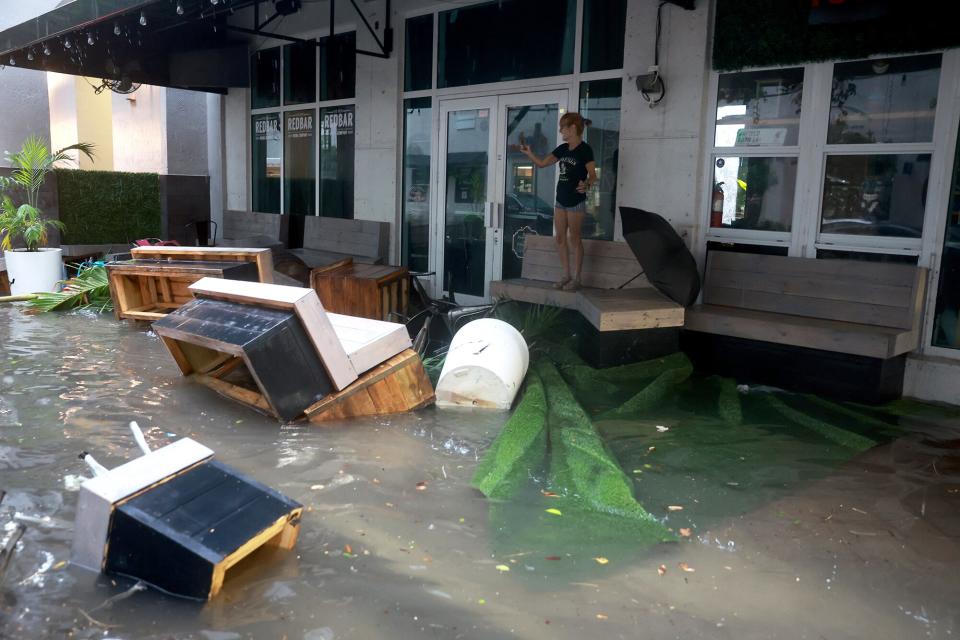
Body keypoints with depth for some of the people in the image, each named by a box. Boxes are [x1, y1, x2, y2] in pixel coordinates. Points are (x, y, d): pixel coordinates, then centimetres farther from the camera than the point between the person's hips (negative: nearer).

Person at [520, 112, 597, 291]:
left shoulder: (585, 150, -13)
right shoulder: (563, 149, 9)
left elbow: (593, 175, -16)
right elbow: (542, 163, 15)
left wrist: (586, 185, -36)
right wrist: (528, 153, 1)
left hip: (576, 202, -7)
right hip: (560, 200, 8)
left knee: (574, 239, -1)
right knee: (560, 238, 8)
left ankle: (576, 278, 8)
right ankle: (566, 275, 18)